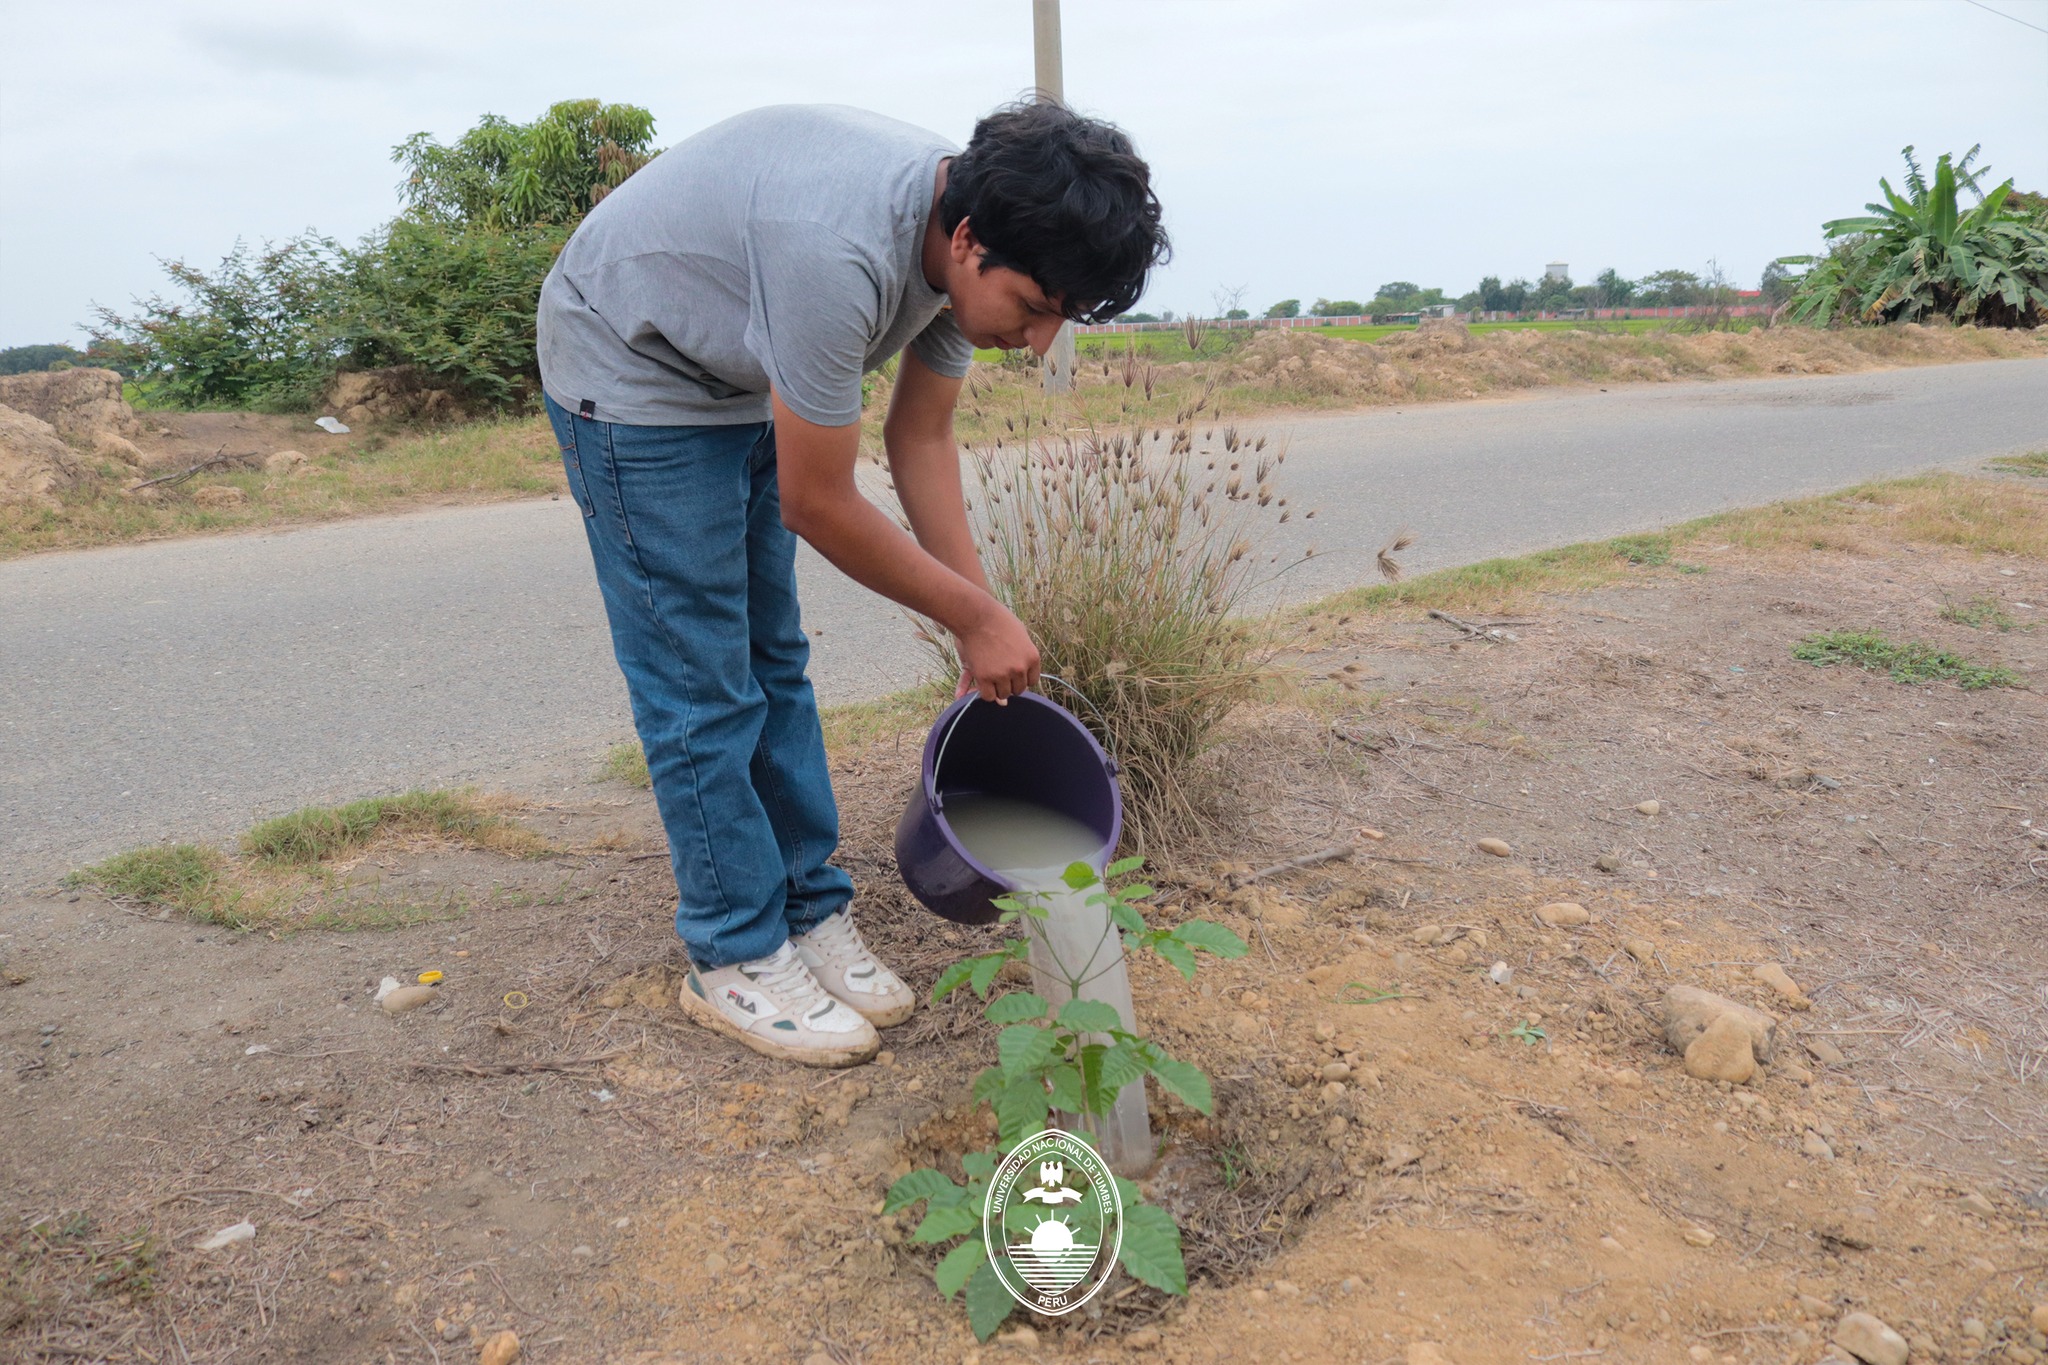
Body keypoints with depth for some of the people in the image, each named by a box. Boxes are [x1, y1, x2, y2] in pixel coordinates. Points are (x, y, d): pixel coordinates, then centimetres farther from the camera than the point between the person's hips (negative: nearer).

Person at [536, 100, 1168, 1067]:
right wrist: (977, 616, -18)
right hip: (629, 370, -8)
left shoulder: (963, 236, -13)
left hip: (740, 378, 8)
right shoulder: (840, 253, -39)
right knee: (702, 682, -6)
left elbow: (920, 439, -2)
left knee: (774, 663, 8)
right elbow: (818, 506, -29)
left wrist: (984, 622, -6)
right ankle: (735, 958, 8)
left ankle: (809, 913, 19)